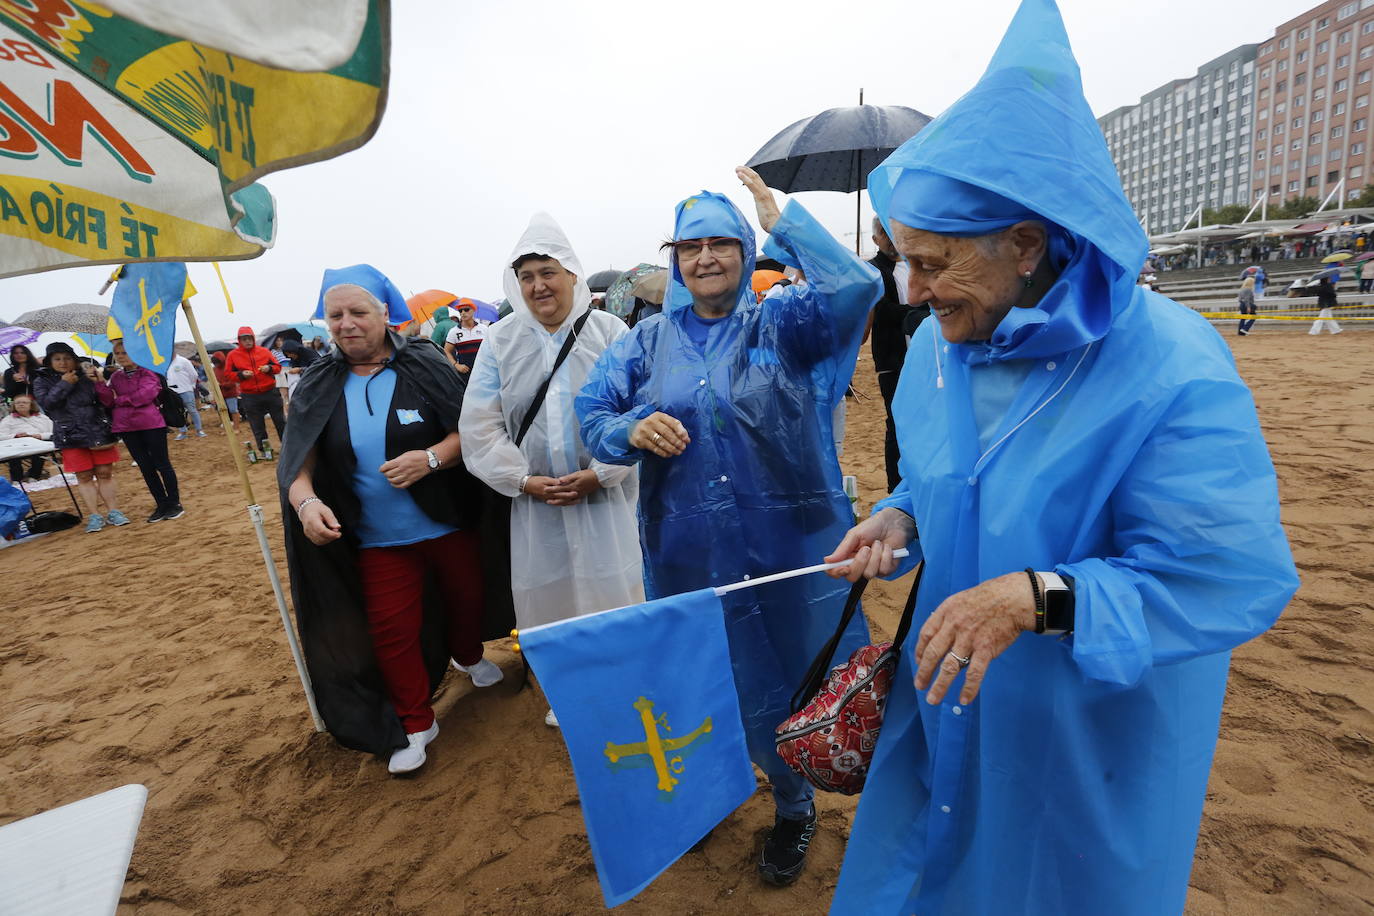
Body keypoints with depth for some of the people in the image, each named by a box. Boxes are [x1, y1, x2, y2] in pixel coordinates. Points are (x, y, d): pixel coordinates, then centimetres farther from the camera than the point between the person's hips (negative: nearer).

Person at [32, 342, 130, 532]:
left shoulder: (87, 375, 2)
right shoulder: (42, 380, 4)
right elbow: (45, 403, -11)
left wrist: (99, 381, -17)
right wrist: (64, 385, -12)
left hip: (99, 432, 0)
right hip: (71, 437, 1)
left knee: (105, 473, 4)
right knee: (84, 477, 5)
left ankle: (113, 511, 8)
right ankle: (94, 516, 8)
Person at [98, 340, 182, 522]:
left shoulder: (147, 373, -2)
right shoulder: (115, 377, 13)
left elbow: (145, 395, -16)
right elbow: (108, 401, 4)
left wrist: (120, 399, -6)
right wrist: (100, 383, -10)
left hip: (151, 424, -5)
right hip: (126, 428, 5)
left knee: (162, 464, 0)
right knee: (145, 467, 8)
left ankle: (174, 504, 7)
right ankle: (161, 505, 16)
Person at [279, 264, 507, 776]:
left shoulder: (424, 365, -8)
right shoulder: (318, 389, 0)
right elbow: (296, 462, -6)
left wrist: (432, 457, -29)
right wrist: (306, 501, -26)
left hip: (449, 524, -1)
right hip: (377, 540, 1)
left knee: (466, 598, 17)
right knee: (392, 630, 5)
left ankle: (467, 656, 51)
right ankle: (414, 723, 26)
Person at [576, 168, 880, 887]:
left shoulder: (782, 323, -1)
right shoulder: (650, 339, 8)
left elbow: (858, 286, -17)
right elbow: (592, 414, 6)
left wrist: (779, 216, -14)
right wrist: (631, 430, -16)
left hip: (787, 547, -2)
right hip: (686, 552, 3)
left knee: (788, 681, 14)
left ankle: (793, 808, 44)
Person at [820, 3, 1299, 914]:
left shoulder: (1172, 375, -24)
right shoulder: (941, 344, -3)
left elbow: (1236, 582, -24)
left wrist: (1039, 598, -35)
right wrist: (901, 519, -10)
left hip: (1094, 732, -5)